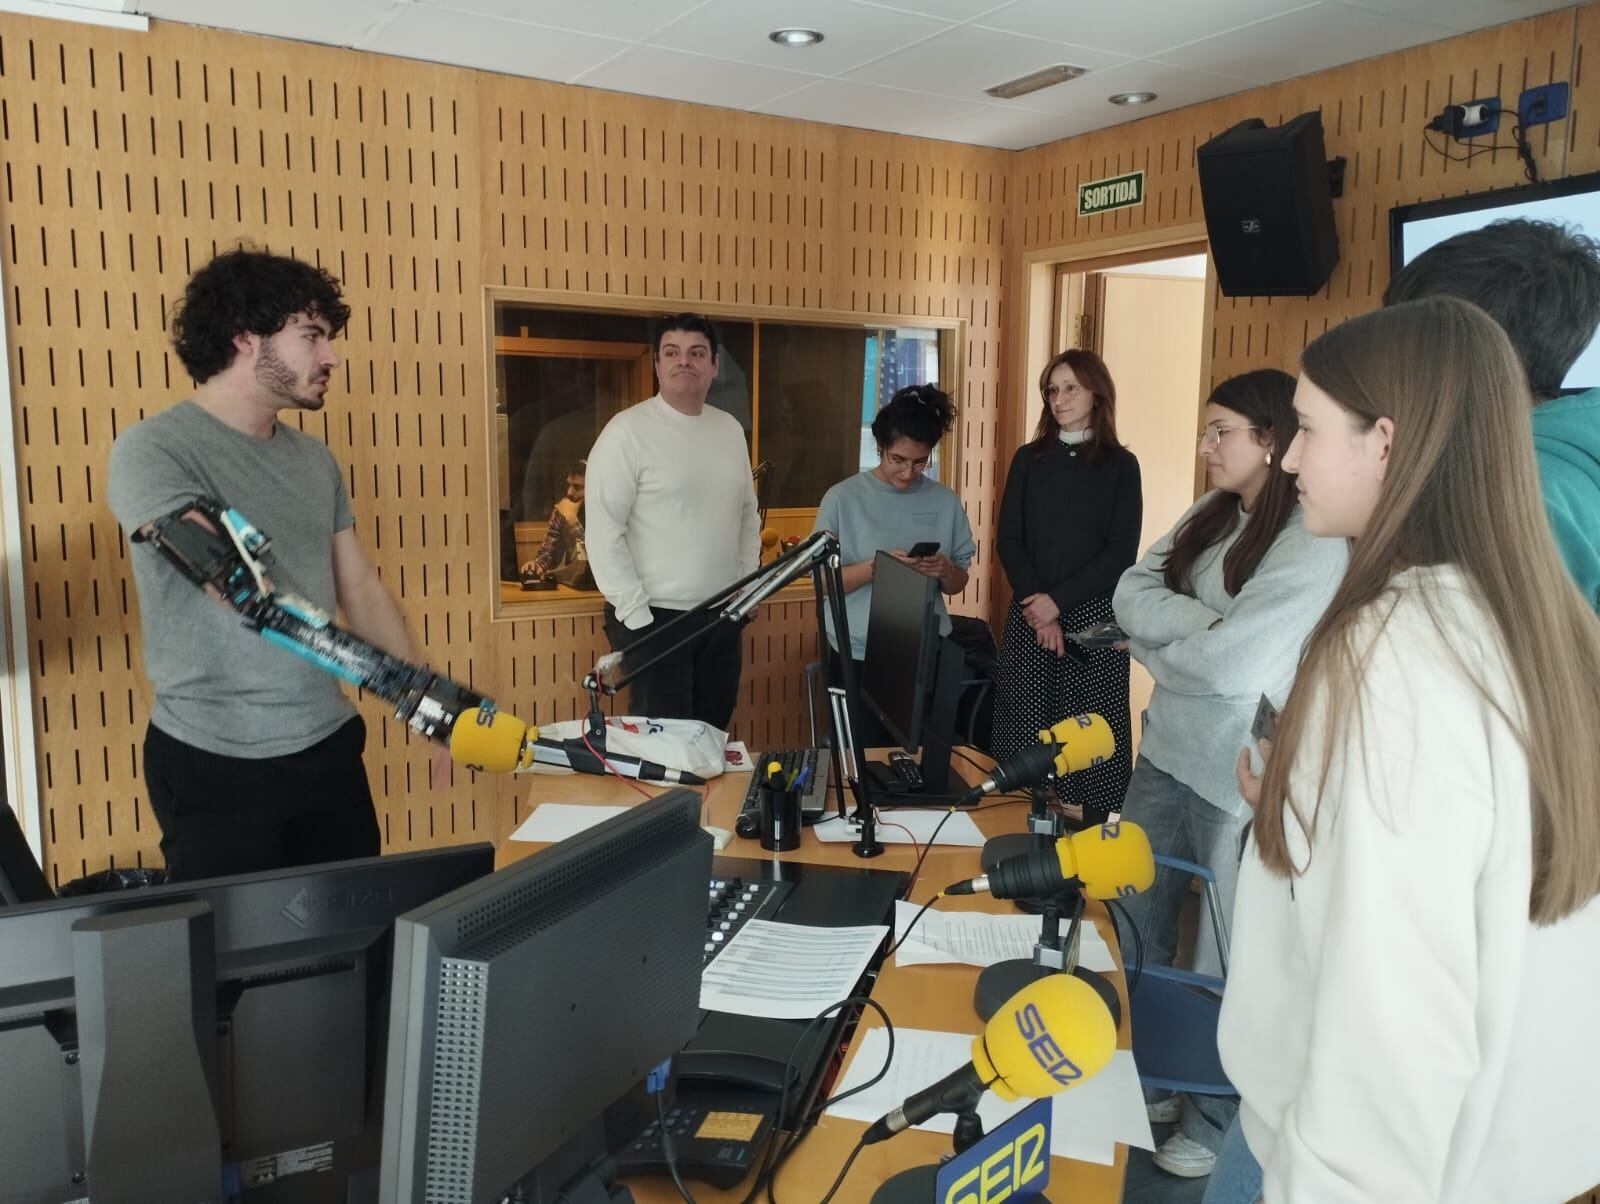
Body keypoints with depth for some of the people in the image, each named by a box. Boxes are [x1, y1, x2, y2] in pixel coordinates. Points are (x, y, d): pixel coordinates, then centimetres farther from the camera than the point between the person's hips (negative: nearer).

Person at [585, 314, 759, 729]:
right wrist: (636, 614, -17)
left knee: (713, 736, 14)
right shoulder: (627, 430, -11)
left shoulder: (731, 429, 9)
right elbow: (602, 533, -15)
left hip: (722, 616, 6)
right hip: (655, 616, -6)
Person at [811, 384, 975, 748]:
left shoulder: (945, 501, 4)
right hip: (857, 657, -2)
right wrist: (875, 567, -21)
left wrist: (944, 571, -13)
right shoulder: (843, 498, -4)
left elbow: (958, 584, 10)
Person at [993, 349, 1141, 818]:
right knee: (1024, 727, 0)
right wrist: (1036, 611, -10)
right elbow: (1009, 541, 3)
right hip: (1029, 614, 2)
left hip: (1095, 617, -2)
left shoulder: (1120, 465, 4)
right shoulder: (1028, 459, 10)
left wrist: (1057, 601, -13)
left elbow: (1121, 553, -3)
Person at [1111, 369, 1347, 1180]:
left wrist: (1157, 641, -7)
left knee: (1222, 958, 9)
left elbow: (1233, 665, -25)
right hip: (1167, 752, 8)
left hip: (1242, 780, -7)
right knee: (1135, 925, 17)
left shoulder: (1317, 542, -18)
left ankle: (1216, 1121, 31)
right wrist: (1202, 625, -16)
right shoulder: (1210, 516, 8)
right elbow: (1129, 595, 0)